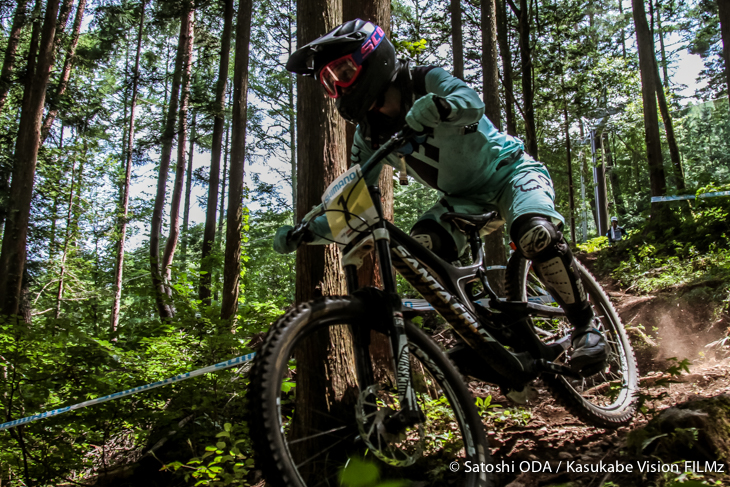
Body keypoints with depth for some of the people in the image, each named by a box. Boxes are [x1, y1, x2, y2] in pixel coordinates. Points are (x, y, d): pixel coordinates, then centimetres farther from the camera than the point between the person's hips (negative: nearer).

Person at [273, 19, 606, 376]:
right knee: (421, 248, -23)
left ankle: (585, 325, -11)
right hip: (464, 196, 5)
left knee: (536, 234, -35)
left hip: (508, 171, -5)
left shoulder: (426, 81, -18)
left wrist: (427, 109, -61)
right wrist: (304, 232, -19)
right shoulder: (369, 136, -4)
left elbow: (470, 103, -40)